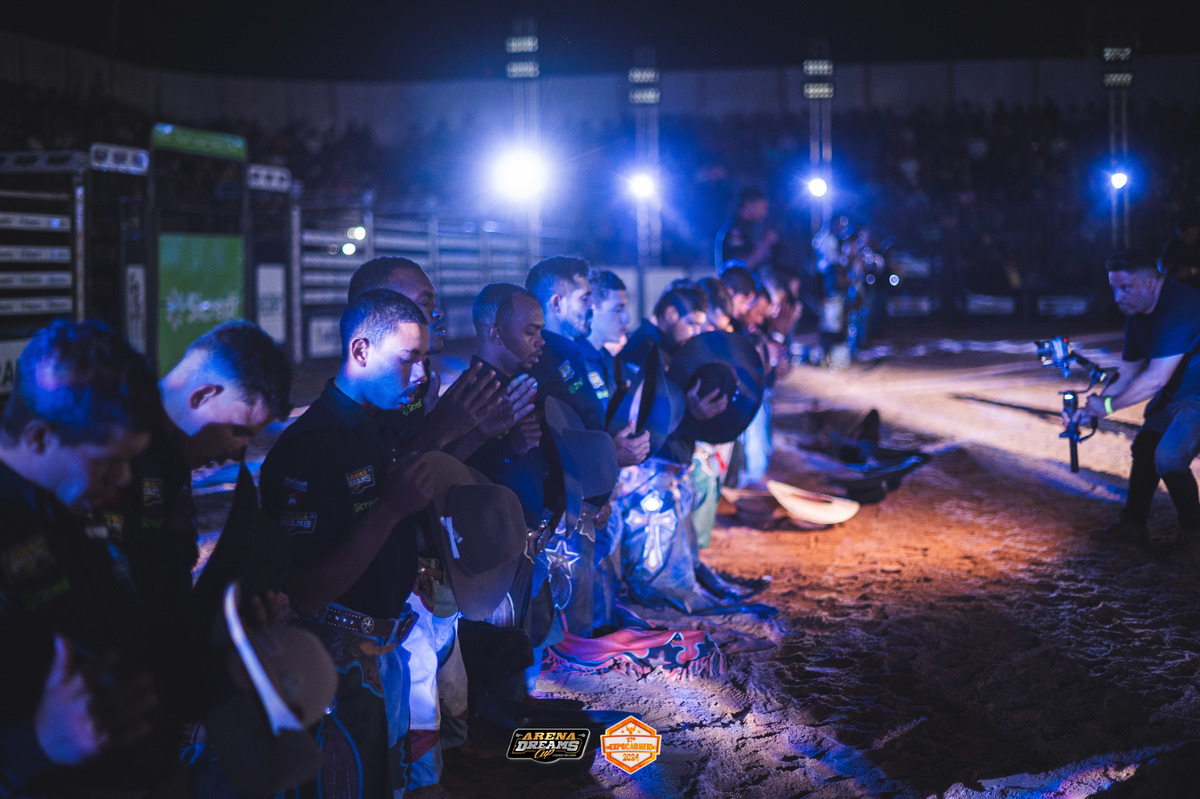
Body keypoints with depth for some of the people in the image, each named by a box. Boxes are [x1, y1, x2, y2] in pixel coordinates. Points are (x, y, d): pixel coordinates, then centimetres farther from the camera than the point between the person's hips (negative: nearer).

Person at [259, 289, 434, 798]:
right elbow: (305, 593, -27)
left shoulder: (382, 427, 8)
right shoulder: (307, 447, -23)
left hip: (385, 651, 9)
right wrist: (391, 509, -29)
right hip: (339, 660, -9)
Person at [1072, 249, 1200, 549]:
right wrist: (1090, 410, -4)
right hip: (1175, 394, 10)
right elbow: (1127, 375, 8)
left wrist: (1107, 405, -23)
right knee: (1145, 446, 10)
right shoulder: (1137, 316, 3)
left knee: (1169, 456, -20)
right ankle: (1133, 524, 22)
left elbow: (1156, 378, -32)